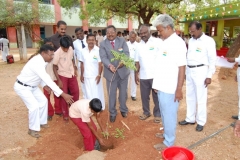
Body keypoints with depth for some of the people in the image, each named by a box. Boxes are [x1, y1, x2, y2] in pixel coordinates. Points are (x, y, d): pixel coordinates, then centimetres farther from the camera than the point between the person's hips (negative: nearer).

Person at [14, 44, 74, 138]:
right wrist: (63, 94, -44)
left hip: (33, 86, 9)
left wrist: (44, 85, -8)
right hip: (22, 87, -9)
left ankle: (42, 122, 29)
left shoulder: (41, 60, -6)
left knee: (43, 101, 11)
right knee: (34, 106, -16)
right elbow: (48, 80, -42)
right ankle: (33, 129, 5)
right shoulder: (37, 63, -35)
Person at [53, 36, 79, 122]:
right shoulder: (57, 53, -21)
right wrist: (58, 80, -16)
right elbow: (54, 67, -14)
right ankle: (65, 114, 17)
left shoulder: (71, 49, -7)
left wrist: (74, 68, 3)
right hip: (62, 76, -5)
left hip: (71, 74, 5)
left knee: (76, 92, 11)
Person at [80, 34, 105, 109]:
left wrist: (99, 75, -14)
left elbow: (100, 64, -9)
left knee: (97, 93, 5)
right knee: (88, 93, 14)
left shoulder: (98, 50, -10)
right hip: (86, 76, 4)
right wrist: (81, 75, 8)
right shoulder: (83, 51, 1)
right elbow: (82, 64, 7)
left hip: (95, 76, -4)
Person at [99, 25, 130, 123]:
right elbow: (103, 57, -12)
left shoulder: (122, 41, 0)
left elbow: (126, 53, -10)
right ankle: (112, 113, 26)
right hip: (110, 72, -1)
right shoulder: (103, 44, -2)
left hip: (123, 71, 1)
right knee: (111, 94, 9)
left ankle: (123, 110, 38)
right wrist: (109, 65, -33)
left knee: (123, 92, 16)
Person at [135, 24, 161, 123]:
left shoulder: (158, 42, -6)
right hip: (143, 76, 4)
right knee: (144, 96, 15)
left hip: (156, 75, -4)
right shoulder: (139, 45, 9)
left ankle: (157, 114, 27)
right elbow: (137, 61, 11)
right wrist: (136, 74, 7)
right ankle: (146, 112, 35)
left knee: (157, 96, 9)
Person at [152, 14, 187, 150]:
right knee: (164, 113, 21)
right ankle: (166, 133, 40)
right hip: (162, 86, 8)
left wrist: (179, 89, -18)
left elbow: (182, 67, -18)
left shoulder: (177, 43, -15)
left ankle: (169, 142, 22)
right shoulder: (165, 42, 10)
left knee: (169, 115, 6)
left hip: (170, 88, -8)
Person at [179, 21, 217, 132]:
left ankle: (201, 122, 17)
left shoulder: (209, 41, -7)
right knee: (189, 96, 13)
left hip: (200, 71, -6)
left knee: (200, 98, 2)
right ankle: (190, 118, 27)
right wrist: (185, 71, 13)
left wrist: (209, 76, -11)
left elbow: (212, 59, -7)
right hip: (189, 71, 6)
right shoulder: (191, 40, 10)